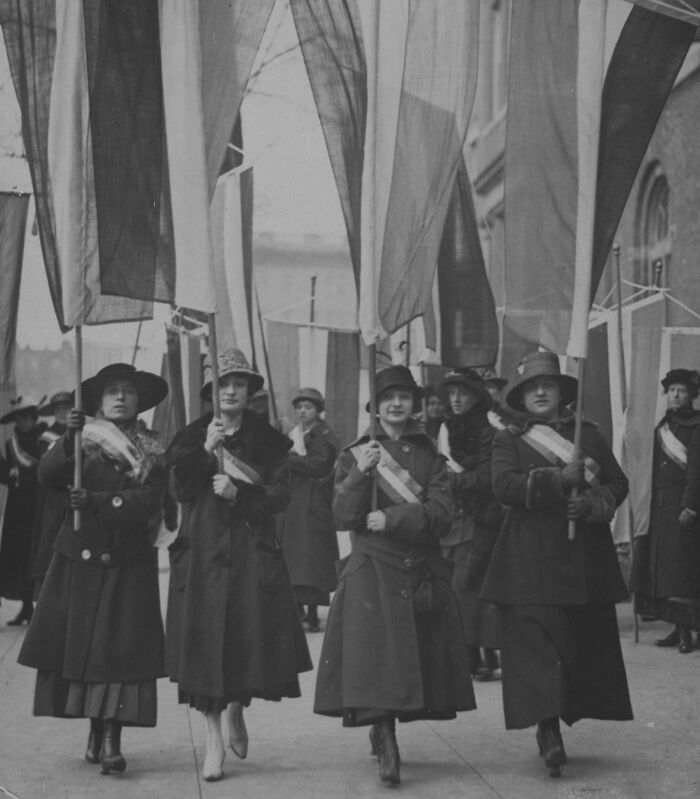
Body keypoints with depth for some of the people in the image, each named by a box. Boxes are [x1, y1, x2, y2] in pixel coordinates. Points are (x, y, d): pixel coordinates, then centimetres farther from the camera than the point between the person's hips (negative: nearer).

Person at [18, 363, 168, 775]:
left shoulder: (151, 450, 6)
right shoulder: (83, 440, 6)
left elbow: (149, 501, -8)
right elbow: (48, 475, -10)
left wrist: (96, 501, -17)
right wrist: (69, 439, -25)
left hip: (128, 563, -1)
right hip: (78, 557, 1)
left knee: (121, 648, -7)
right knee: (76, 644, 1)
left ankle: (112, 738, -7)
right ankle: (95, 732, 13)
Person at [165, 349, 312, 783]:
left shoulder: (268, 440, 7)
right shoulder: (192, 437, 7)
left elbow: (281, 494, 0)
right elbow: (180, 489, -5)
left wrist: (239, 493, -14)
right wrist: (205, 450, -16)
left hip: (254, 550, 0)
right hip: (204, 549, 0)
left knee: (253, 637, -2)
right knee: (207, 637, -4)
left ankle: (237, 709, 29)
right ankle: (214, 738, 5)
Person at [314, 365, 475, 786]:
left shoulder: (430, 455, 9)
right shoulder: (355, 453, 6)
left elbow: (440, 515, -3)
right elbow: (345, 517, -3)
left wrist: (392, 519, -14)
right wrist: (361, 474, -16)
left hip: (422, 571, 2)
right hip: (372, 570, -2)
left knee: (415, 654, 4)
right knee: (375, 655, -13)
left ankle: (385, 733, 22)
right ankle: (386, 749, -11)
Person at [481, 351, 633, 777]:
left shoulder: (588, 434, 14)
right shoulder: (509, 440, 7)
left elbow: (618, 483, 9)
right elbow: (504, 484, -10)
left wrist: (591, 503, -11)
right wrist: (558, 478, -20)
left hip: (586, 558, 3)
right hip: (531, 560, -3)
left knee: (585, 641, 4)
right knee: (535, 639, -13)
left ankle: (556, 721, 15)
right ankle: (548, 728, -16)